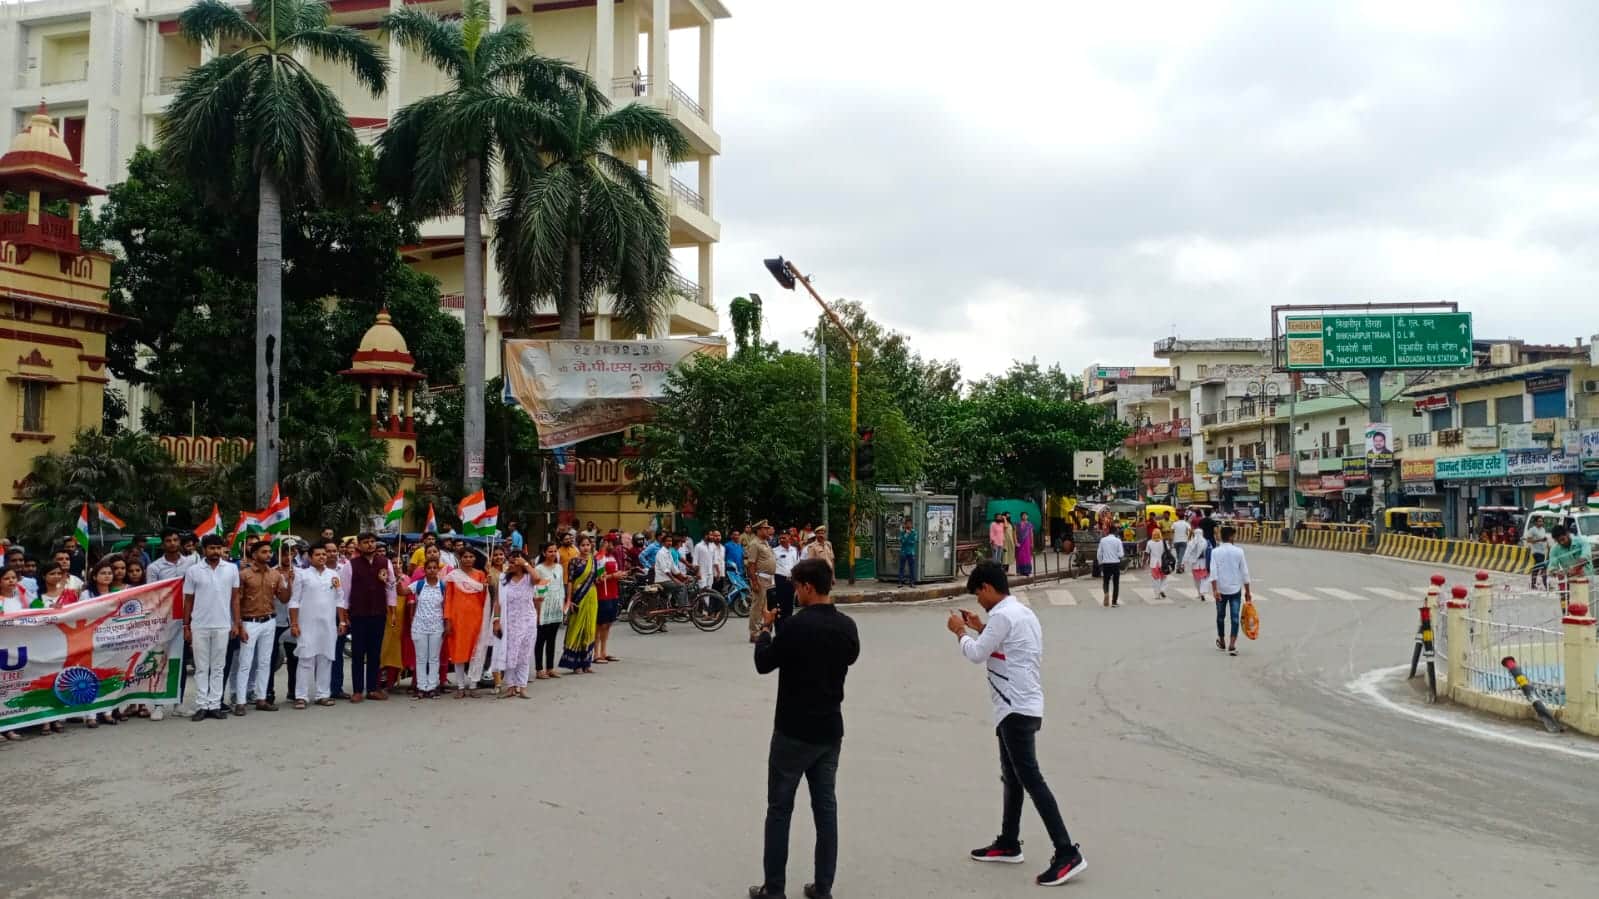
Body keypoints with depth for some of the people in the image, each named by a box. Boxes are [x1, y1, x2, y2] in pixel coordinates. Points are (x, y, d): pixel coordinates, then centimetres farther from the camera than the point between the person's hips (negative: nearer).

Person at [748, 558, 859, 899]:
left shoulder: (797, 625, -19)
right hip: (830, 729, 6)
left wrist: (765, 628, 8)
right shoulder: (847, 626, 0)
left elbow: (763, 664, -8)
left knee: (779, 809, 5)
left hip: (795, 731, -6)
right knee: (825, 807, 10)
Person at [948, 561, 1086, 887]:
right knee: (1012, 777, 18)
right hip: (1019, 707, 11)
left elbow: (976, 654, -14)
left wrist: (960, 631, 2)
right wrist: (980, 628, 19)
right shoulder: (1021, 612, 15)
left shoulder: (1003, 615, -17)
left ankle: (1067, 854, -11)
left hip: (1017, 709, -11)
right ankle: (1008, 844, 29)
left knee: (1030, 779, -11)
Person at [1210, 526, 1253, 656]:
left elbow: (1213, 572, -14)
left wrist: (1215, 590, -17)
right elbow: (1244, 573, -1)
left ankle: (1221, 641, 32)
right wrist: (1247, 591, 7)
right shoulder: (1238, 551, -3)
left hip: (1221, 589, 1)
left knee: (1221, 616, 17)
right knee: (1235, 617, 1)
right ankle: (1232, 645, -8)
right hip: (1235, 589, -1)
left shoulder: (1215, 552, -5)